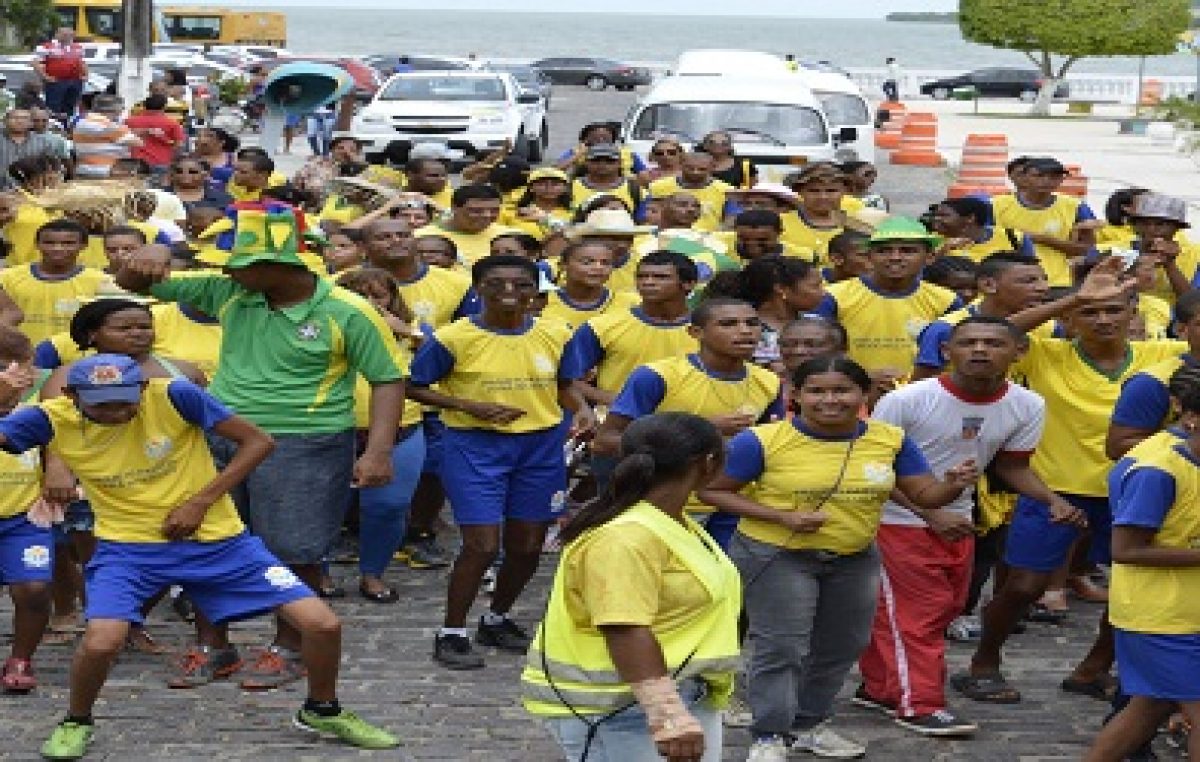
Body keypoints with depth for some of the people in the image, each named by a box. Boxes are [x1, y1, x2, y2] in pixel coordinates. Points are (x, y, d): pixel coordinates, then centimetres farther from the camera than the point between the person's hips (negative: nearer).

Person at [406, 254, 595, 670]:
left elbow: (565, 386, 12)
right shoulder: (453, 338, -11)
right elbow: (415, 387, -4)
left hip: (541, 447, 4)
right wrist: (471, 406, -17)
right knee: (483, 544, -9)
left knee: (527, 546, 10)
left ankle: (497, 620, 33)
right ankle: (452, 633, 7)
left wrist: (582, 410, -10)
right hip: (475, 447, -4)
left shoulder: (556, 335, -1)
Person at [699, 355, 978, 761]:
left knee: (841, 646, 17)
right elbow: (712, 491, -12)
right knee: (780, 648, -6)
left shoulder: (890, 439, -8)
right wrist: (781, 517, -23)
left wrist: (954, 485, -28)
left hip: (855, 559, 5)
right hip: (776, 556, -5)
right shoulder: (762, 441, -19)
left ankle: (809, 723, 35)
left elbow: (925, 494, -4)